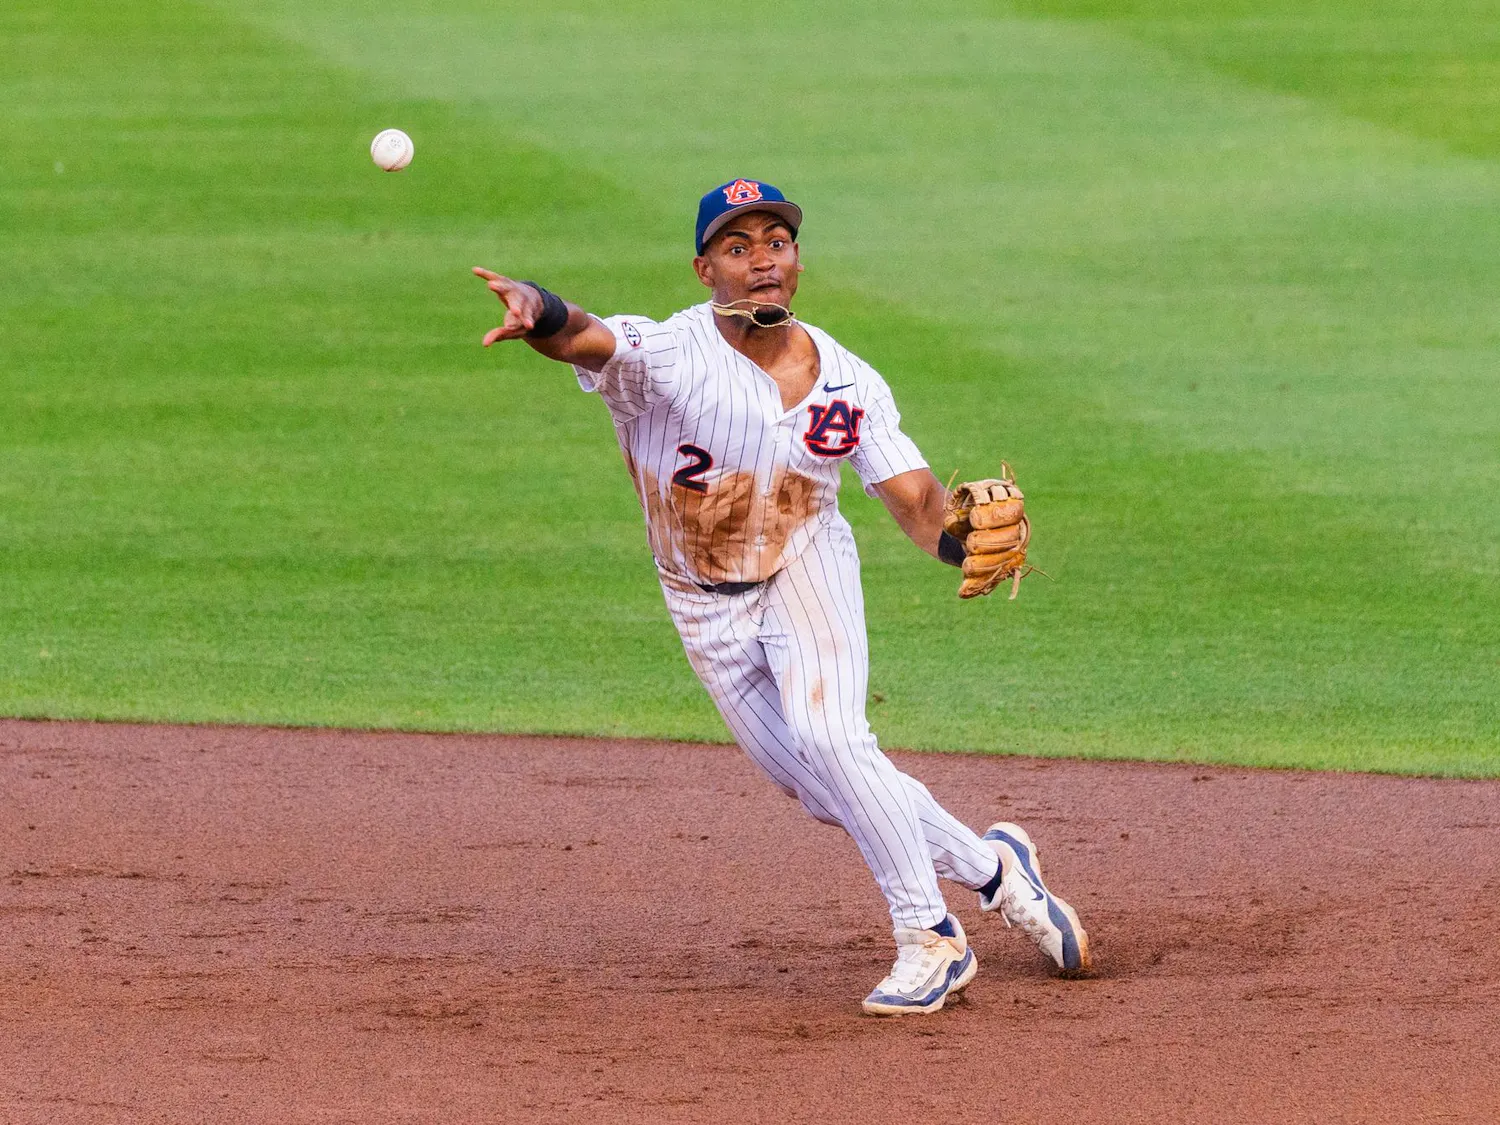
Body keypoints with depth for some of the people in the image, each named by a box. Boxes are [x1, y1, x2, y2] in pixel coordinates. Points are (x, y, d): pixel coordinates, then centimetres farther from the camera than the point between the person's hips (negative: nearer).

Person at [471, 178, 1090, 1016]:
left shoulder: (846, 381, -13)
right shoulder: (667, 355, -24)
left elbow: (915, 499, -15)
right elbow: (586, 339, -45)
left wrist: (962, 533, -39)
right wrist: (539, 310, -69)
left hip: (807, 568, 0)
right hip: (709, 608, 0)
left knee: (828, 740, -24)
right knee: (830, 791, 4)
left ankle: (930, 940, -11)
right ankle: (992, 869, 27)